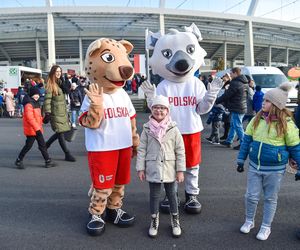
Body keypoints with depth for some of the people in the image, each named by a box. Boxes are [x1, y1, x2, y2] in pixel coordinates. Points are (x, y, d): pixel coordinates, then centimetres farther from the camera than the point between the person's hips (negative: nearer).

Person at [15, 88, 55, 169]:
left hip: (37, 129, 9)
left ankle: (48, 161, 14)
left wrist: (39, 127, 23)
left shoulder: (36, 103, 14)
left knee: (42, 145, 9)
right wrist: (37, 128, -30)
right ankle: (19, 160, 17)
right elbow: (30, 118, -25)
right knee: (28, 145, 0)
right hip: (31, 129, -9)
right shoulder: (29, 104, -17)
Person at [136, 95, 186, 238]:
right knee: (154, 195, 12)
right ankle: (154, 221, 31)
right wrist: (140, 168, -3)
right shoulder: (147, 129, -4)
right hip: (153, 169, 0)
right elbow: (141, 150, 0)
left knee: (171, 194, 15)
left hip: (169, 169, 0)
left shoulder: (173, 129, -6)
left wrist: (180, 170, -5)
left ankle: (175, 220, 33)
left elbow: (180, 151, -4)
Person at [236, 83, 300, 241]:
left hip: (275, 169, -3)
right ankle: (249, 221, 34)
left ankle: (266, 227, 31)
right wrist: (241, 160, 7)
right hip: (254, 166, 3)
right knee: (251, 196, 10)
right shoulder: (257, 119, -3)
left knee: (270, 199, 13)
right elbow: (247, 140, 6)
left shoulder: (286, 123, -13)